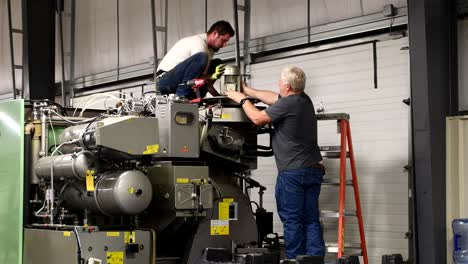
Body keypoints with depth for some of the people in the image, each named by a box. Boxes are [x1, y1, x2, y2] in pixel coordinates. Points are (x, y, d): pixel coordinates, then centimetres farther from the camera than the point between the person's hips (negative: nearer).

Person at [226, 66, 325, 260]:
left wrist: (242, 99, 10)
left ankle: (294, 259, -3)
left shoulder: (288, 103, -14)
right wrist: (246, 90, 30)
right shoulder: (304, 100, 12)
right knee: (311, 220, 6)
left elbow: (258, 118, -5)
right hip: (314, 170, 8)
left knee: (292, 220, -4)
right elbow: (272, 98, 23)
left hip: (292, 172, -8)